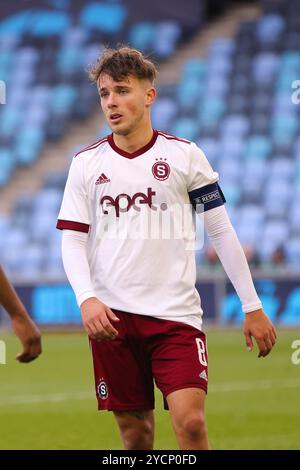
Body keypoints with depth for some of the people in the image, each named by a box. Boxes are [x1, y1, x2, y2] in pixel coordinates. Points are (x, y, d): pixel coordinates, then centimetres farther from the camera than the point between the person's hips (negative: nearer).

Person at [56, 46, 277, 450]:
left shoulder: (185, 155, 2)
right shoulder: (86, 163, 7)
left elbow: (222, 232, 5)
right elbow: (72, 239, 4)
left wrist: (252, 306, 3)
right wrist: (87, 299, -13)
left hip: (176, 313, -2)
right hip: (111, 316, 2)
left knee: (191, 422, -15)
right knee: (134, 429, 5)